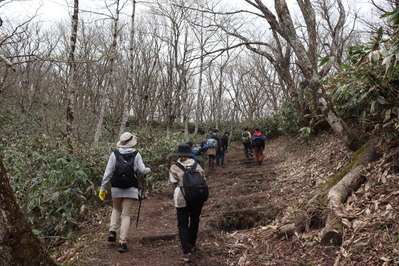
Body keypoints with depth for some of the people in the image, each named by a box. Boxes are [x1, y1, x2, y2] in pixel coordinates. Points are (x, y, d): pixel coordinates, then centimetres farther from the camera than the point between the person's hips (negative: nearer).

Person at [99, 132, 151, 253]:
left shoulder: (114, 154, 0)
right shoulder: (136, 154, -2)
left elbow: (108, 172, -1)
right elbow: (142, 170, -3)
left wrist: (103, 188, 5)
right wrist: (149, 169, 20)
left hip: (116, 188, 2)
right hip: (131, 189, -2)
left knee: (116, 209, 27)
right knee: (126, 215, 4)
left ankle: (112, 231, 9)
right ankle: (122, 242, 1)